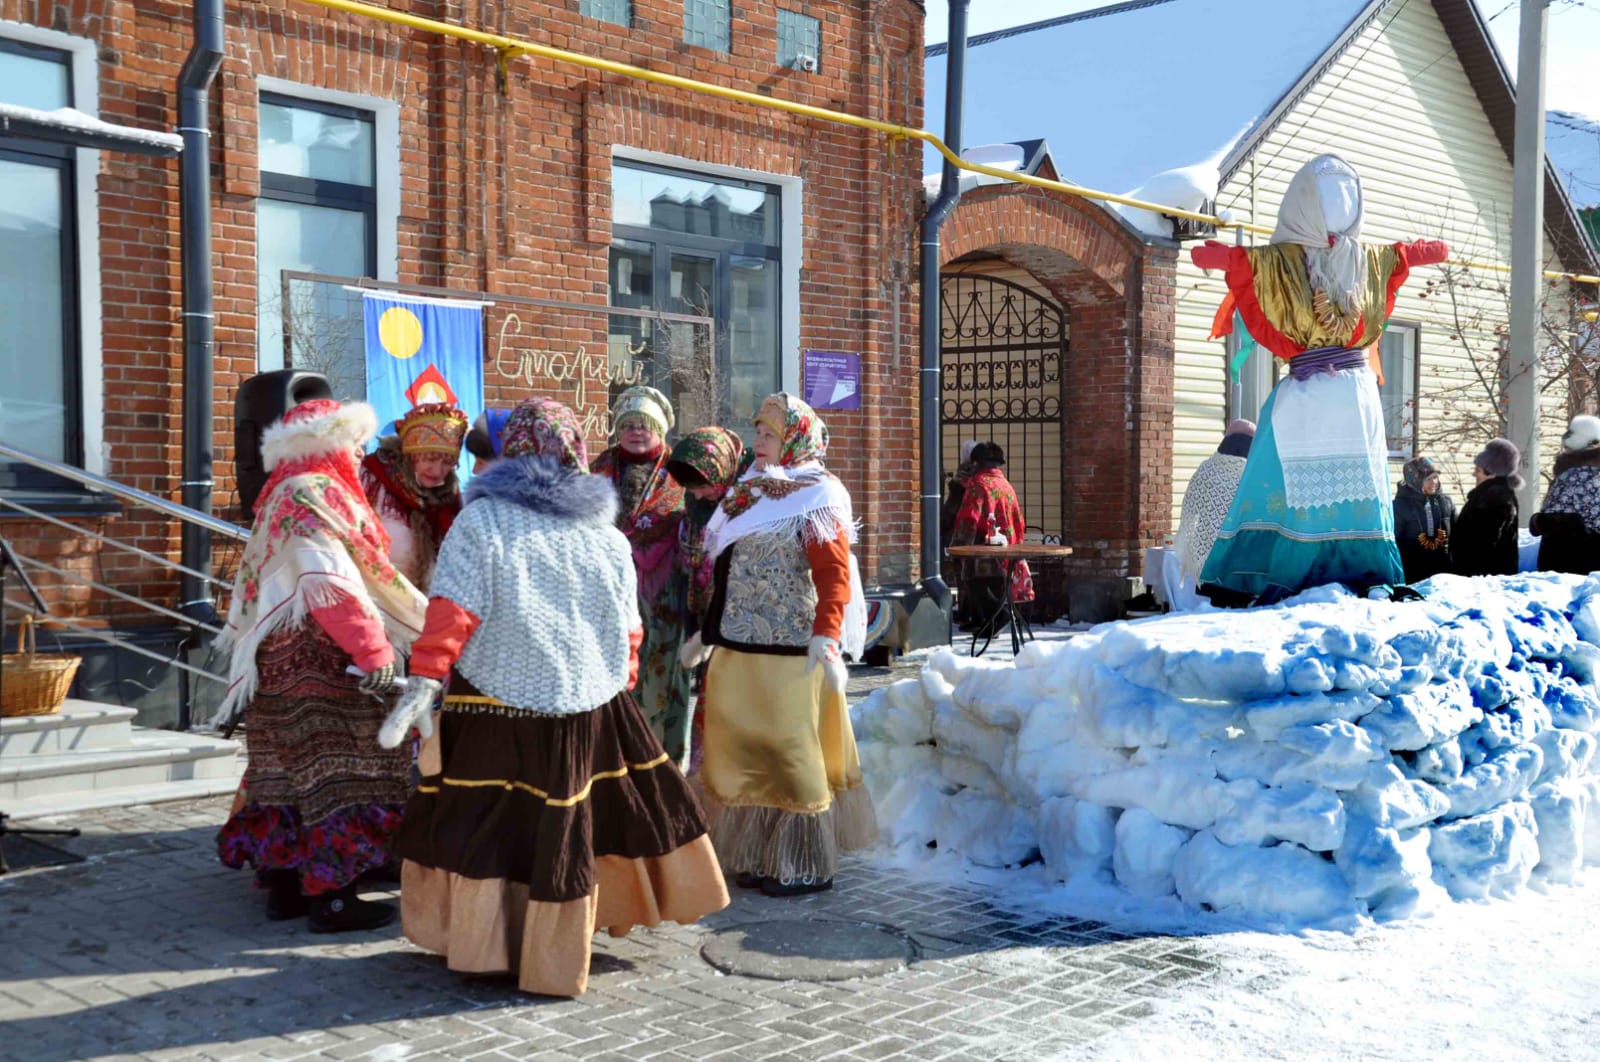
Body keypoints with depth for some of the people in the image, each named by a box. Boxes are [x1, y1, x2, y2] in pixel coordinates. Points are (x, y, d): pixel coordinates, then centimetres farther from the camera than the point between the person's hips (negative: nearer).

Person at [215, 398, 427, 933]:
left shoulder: (285, 494, 18)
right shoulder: (314, 495, -13)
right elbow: (331, 582, -24)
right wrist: (373, 649, -25)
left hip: (281, 658, 10)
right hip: (320, 658, -10)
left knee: (289, 768, 13)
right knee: (335, 771, -6)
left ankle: (283, 881, 19)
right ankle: (330, 895, -2)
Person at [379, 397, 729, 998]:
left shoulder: (482, 519, -4)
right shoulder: (606, 535, 7)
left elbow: (452, 612, -13)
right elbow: (627, 631, 13)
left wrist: (423, 685, -13)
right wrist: (618, 684, 25)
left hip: (495, 707, -3)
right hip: (589, 707, 3)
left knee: (489, 825, 6)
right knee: (564, 826, 13)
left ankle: (483, 949, 12)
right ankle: (552, 956, 25)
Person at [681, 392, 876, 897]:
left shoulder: (816, 498, -7)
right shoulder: (747, 495, 15)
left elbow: (835, 576, -17)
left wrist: (826, 637, -29)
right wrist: (707, 633, 22)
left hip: (790, 653, -7)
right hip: (738, 649, 8)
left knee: (794, 756, -1)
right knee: (746, 756, 11)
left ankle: (807, 866, 10)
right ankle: (759, 857, 23)